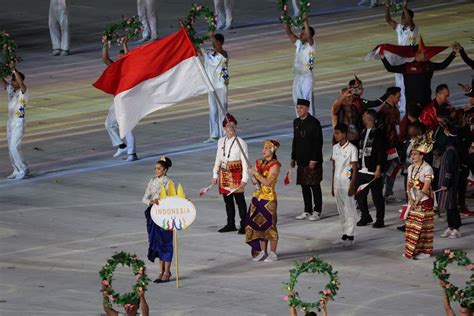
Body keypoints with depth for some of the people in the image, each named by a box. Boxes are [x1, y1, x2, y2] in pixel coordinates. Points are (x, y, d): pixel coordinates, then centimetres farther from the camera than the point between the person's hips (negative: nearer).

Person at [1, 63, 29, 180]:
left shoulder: (24, 92, -13)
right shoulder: (10, 89, 7)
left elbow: (21, 83, -32)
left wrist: (14, 69, -36)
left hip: (18, 124, -8)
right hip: (10, 122, 8)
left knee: (14, 148, -10)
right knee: (11, 149, 10)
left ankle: (23, 170, 0)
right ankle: (17, 171, 17)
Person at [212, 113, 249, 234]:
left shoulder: (241, 142, -8)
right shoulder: (221, 142, 8)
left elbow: (245, 162, -9)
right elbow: (218, 159, 15)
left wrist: (244, 179, -13)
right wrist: (215, 175, 12)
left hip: (236, 174, -5)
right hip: (224, 174, 6)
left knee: (239, 200, -2)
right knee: (227, 200, 12)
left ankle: (244, 225, 5)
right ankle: (230, 224, 22)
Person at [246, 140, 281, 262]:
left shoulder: (274, 165, -10)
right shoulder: (259, 163, 10)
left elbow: (268, 182, -18)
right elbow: (254, 182, 10)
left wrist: (256, 173, -16)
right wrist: (253, 176, -11)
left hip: (269, 198, -7)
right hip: (258, 196, 7)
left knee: (269, 225, -3)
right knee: (259, 225, 8)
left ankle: (273, 253, 5)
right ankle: (263, 252, 17)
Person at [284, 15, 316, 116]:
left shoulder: (311, 45, -10)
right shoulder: (299, 43, 8)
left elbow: (308, 36, -30)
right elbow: (289, 33, 7)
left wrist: (306, 21, -33)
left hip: (306, 77, -7)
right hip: (297, 76, 7)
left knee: (307, 100, -5)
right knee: (297, 100, 12)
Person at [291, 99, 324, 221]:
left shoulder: (314, 122, -11)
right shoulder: (296, 122, 11)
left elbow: (318, 142, -13)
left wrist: (314, 159, -17)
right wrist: (293, 157, 15)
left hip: (313, 160, -7)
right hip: (301, 160, 7)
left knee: (315, 186, -1)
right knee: (304, 186, 10)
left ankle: (317, 211, 5)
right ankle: (307, 211, 17)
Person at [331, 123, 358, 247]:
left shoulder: (352, 149, -10)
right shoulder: (335, 148, 9)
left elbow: (354, 169, -10)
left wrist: (352, 186, -14)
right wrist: (333, 186, 13)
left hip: (347, 184, -6)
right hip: (337, 184, 6)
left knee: (350, 210, -2)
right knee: (341, 211, 11)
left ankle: (350, 237, 1)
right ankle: (344, 235, 19)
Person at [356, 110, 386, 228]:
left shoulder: (377, 133, -7)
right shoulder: (363, 133, 16)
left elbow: (381, 152, -11)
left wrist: (378, 168, -16)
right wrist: (357, 164, 16)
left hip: (373, 171, -7)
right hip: (362, 170, 7)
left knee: (377, 196, 0)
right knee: (359, 195, 7)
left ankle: (380, 220, 8)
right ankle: (365, 217, 22)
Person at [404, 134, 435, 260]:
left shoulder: (427, 169, -13)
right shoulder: (411, 168, 8)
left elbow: (426, 187, -16)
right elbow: (408, 185, 6)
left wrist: (417, 201, -17)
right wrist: (410, 200, -7)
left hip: (424, 201, -7)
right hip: (413, 201, 7)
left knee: (422, 226, -4)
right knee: (411, 225, 7)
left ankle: (425, 251, 1)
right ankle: (411, 250, 14)